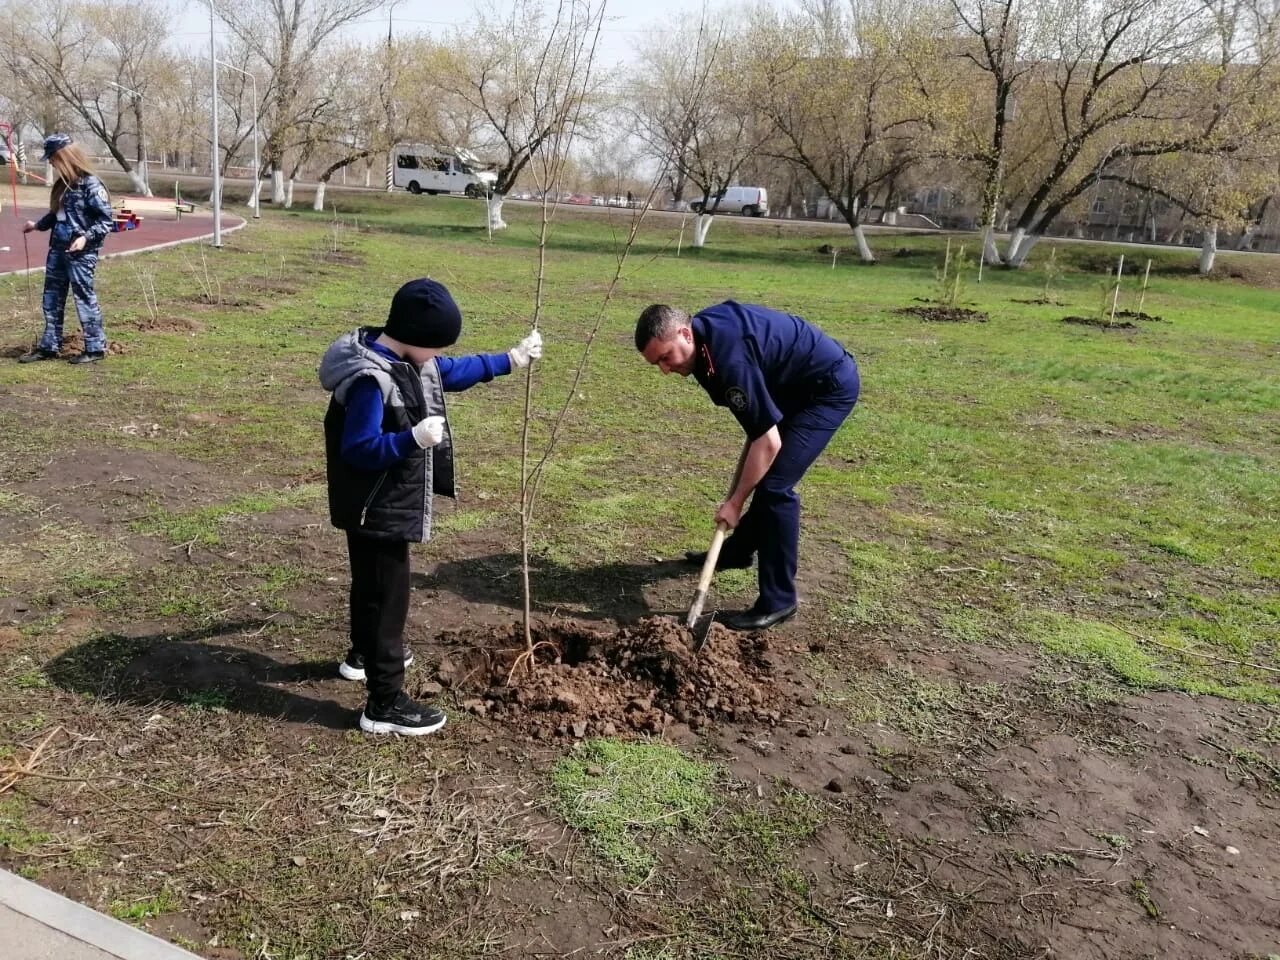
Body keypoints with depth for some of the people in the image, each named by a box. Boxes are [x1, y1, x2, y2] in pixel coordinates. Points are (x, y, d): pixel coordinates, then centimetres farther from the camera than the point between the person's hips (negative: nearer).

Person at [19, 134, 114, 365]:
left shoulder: (91, 184, -14)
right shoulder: (63, 184, 11)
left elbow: (106, 219, -16)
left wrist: (86, 237, -24)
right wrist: (38, 225, 30)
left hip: (81, 253, -9)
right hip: (58, 249, 9)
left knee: (84, 298, -3)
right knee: (52, 298, 12)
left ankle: (95, 348, 8)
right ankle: (49, 347, 21)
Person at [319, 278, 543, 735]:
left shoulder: (406, 359, 3)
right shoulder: (370, 380, -28)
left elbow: (455, 372, 19)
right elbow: (359, 449, -30)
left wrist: (511, 359, 19)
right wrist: (414, 438, -40)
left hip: (384, 505, 10)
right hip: (376, 509, -10)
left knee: (370, 583, 28)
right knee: (387, 596, -3)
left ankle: (364, 654, 50)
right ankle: (385, 704, 6)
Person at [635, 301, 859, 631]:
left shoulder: (728, 358, -33)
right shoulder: (705, 329, -5)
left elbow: (768, 442, -29)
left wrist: (735, 502, -21)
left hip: (830, 385, -10)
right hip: (797, 383, 10)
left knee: (774, 485, -15)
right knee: (759, 474, 20)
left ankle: (778, 601, -6)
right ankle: (738, 551, 41)